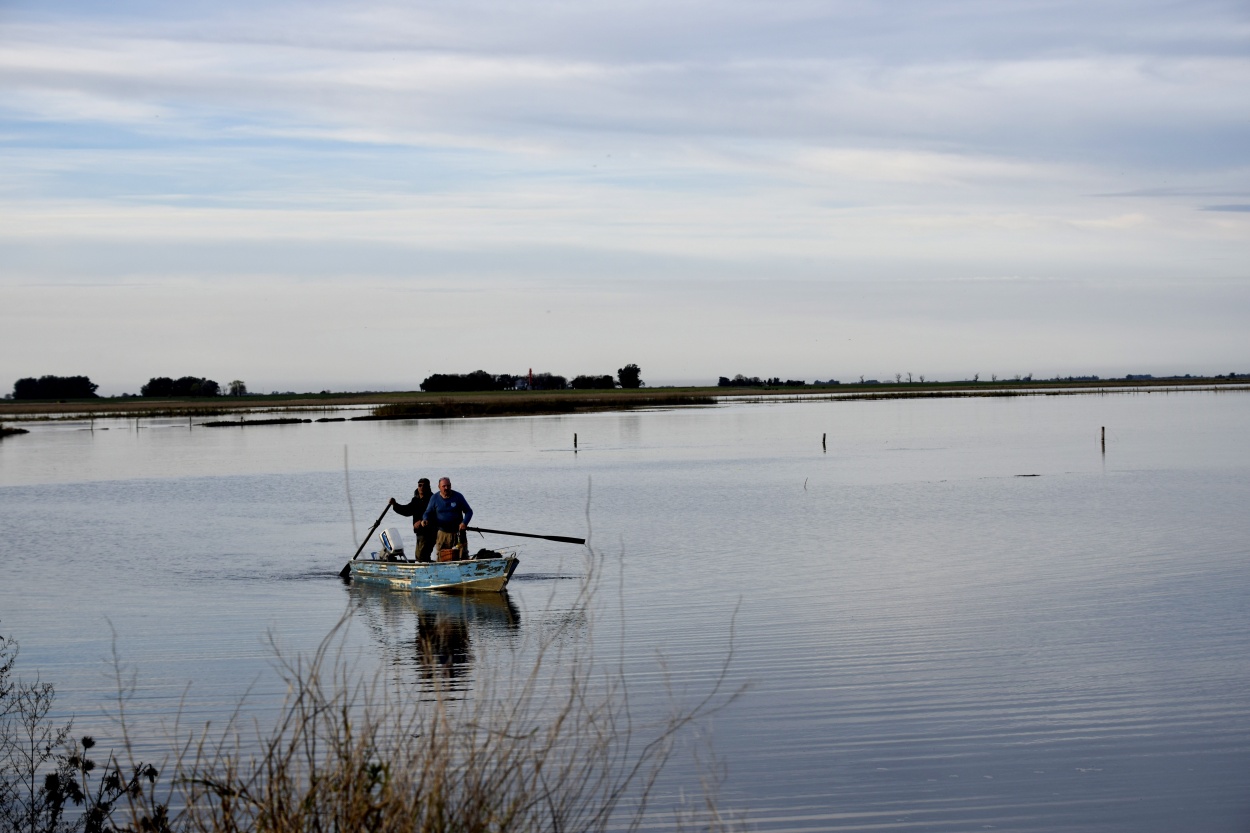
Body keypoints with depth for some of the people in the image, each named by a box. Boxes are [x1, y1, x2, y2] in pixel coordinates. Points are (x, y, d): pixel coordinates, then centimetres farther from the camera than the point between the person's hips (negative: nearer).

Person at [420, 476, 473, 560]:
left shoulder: (458, 496, -1)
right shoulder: (435, 498, 3)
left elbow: (469, 511, 3)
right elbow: (428, 512, 10)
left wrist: (464, 523, -15)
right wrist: (425, 520, -14)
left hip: (458, 532, -1)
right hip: (442, 533, 1)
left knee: (462, 555, -1)